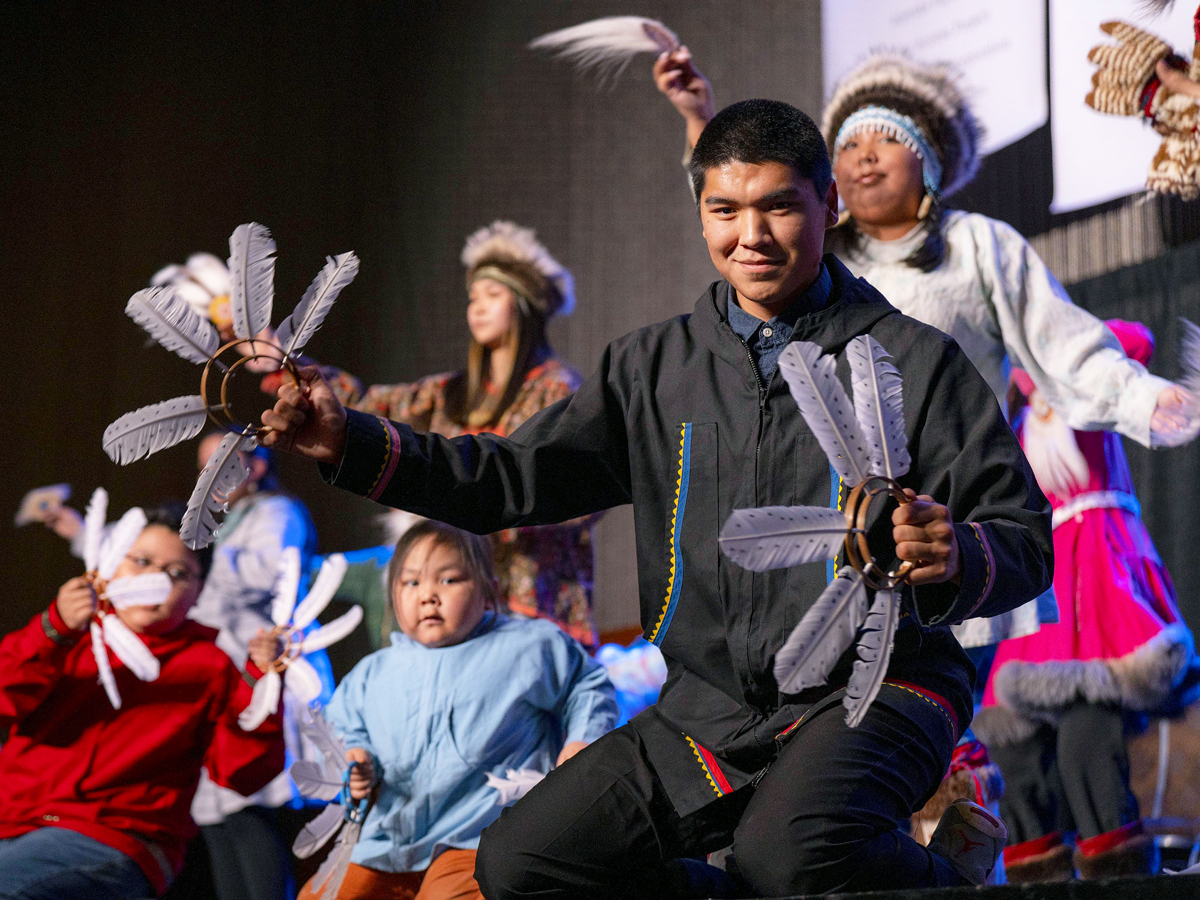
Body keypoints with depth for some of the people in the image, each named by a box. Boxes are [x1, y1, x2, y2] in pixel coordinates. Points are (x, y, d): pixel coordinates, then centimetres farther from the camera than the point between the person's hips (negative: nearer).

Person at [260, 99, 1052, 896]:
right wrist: (352, 443, -1)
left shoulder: (913, 361, -1)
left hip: (877, 686, -5)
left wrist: (957, 560, -28)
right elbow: (515, 479, 12)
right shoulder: (655, 367, 12)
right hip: (709, 704, 5)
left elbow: (1027, 538, -4)